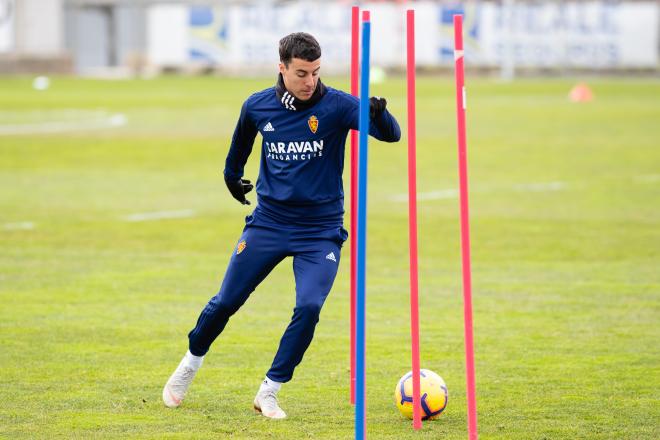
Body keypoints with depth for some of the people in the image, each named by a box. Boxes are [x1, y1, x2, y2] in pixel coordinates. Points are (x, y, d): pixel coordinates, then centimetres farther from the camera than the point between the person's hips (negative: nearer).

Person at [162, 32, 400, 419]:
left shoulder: (335, 105, -13)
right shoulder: (258, 106, -3)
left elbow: (391, 134, -26)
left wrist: (379, 114, -47)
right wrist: (232, 174, 34)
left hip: (320, 230, -2)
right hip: (268, 223, 2)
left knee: (309, 307, -18)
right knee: (226, 302, 6)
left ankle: (269, 393, -3)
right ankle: (189, 367, 33)